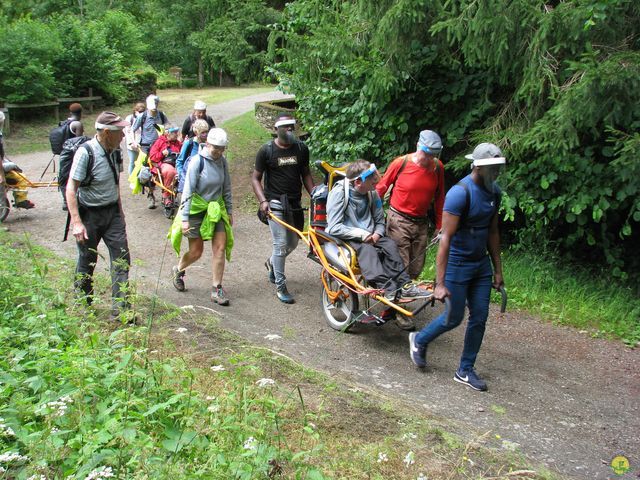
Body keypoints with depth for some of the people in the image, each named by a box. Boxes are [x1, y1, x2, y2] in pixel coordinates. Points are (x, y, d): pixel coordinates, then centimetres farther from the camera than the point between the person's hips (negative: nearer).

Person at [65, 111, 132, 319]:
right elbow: (71, 188, -19)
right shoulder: (85, 153, -19)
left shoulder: (115, 151, 1)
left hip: (112, 212, 6)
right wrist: (76, 222, -25)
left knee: (122, 258, -1)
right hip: (90, 214, -6)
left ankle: (120, 308, 5)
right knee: (87, 262, 10)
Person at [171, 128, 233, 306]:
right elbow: (188, 191, -16)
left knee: (220, 248, -4)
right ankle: (178, 270, 38)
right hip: (196, 210, -5)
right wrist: (184, 219, -18)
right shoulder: (197, 162, -17)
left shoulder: (222, 161, 0)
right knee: (196, 252, 5)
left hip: (216, 209, 5)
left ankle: (217, 289, 5)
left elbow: (226, 188, 11)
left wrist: (229, 211, 12)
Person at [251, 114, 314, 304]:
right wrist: (263, 201, -15)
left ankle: (271, 262, 43)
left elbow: (305, 174, 13)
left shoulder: (301, 148, 4)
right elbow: (256, 178, -3)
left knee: (293, 242, 12)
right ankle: (280, 286, 4)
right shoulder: (266, 150, -6)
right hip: (275, 202, -5)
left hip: (295, 202, 5)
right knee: (281, 244, -7)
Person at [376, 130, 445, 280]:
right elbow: (381, 188, -1)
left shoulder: (438, 167, -1)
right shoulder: (401, 163, -11)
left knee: (416, 268, 9)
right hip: (398, 221, -4)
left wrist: (439, 226, 10)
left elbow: (439, 197, 9)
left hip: (421, 222, 4)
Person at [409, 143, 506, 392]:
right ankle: (419, 340, 32)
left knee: (479, 318, 8)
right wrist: (440, 283, -26)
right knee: (455, 317, 4)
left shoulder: (494, 192, 3)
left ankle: (465, 371, 23)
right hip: (458, 265, -7)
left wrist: (498, 270, 15)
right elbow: (446, 238, -24)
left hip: (482, 264, 7)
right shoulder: (460, 193, -22)